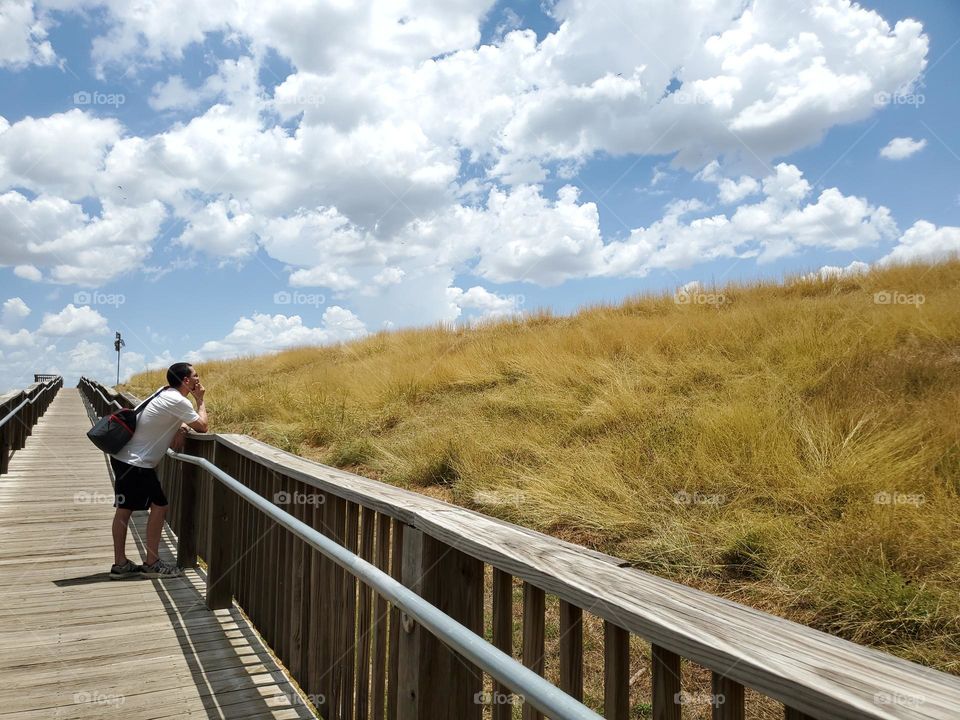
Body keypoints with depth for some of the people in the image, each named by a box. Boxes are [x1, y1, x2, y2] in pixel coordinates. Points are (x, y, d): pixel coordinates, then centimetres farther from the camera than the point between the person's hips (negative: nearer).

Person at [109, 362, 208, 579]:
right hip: (136, 463, -9)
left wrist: (181, 428, -1)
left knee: (124, 510, 11)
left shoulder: (166, 394, 11)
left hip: (124, 458, 9)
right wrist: (200, 400, 0)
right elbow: (202, 427, -11)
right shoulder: (178, 401, -18)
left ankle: (120, 564, 17)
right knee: (159, 506, -1)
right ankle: (152, 563, 7)